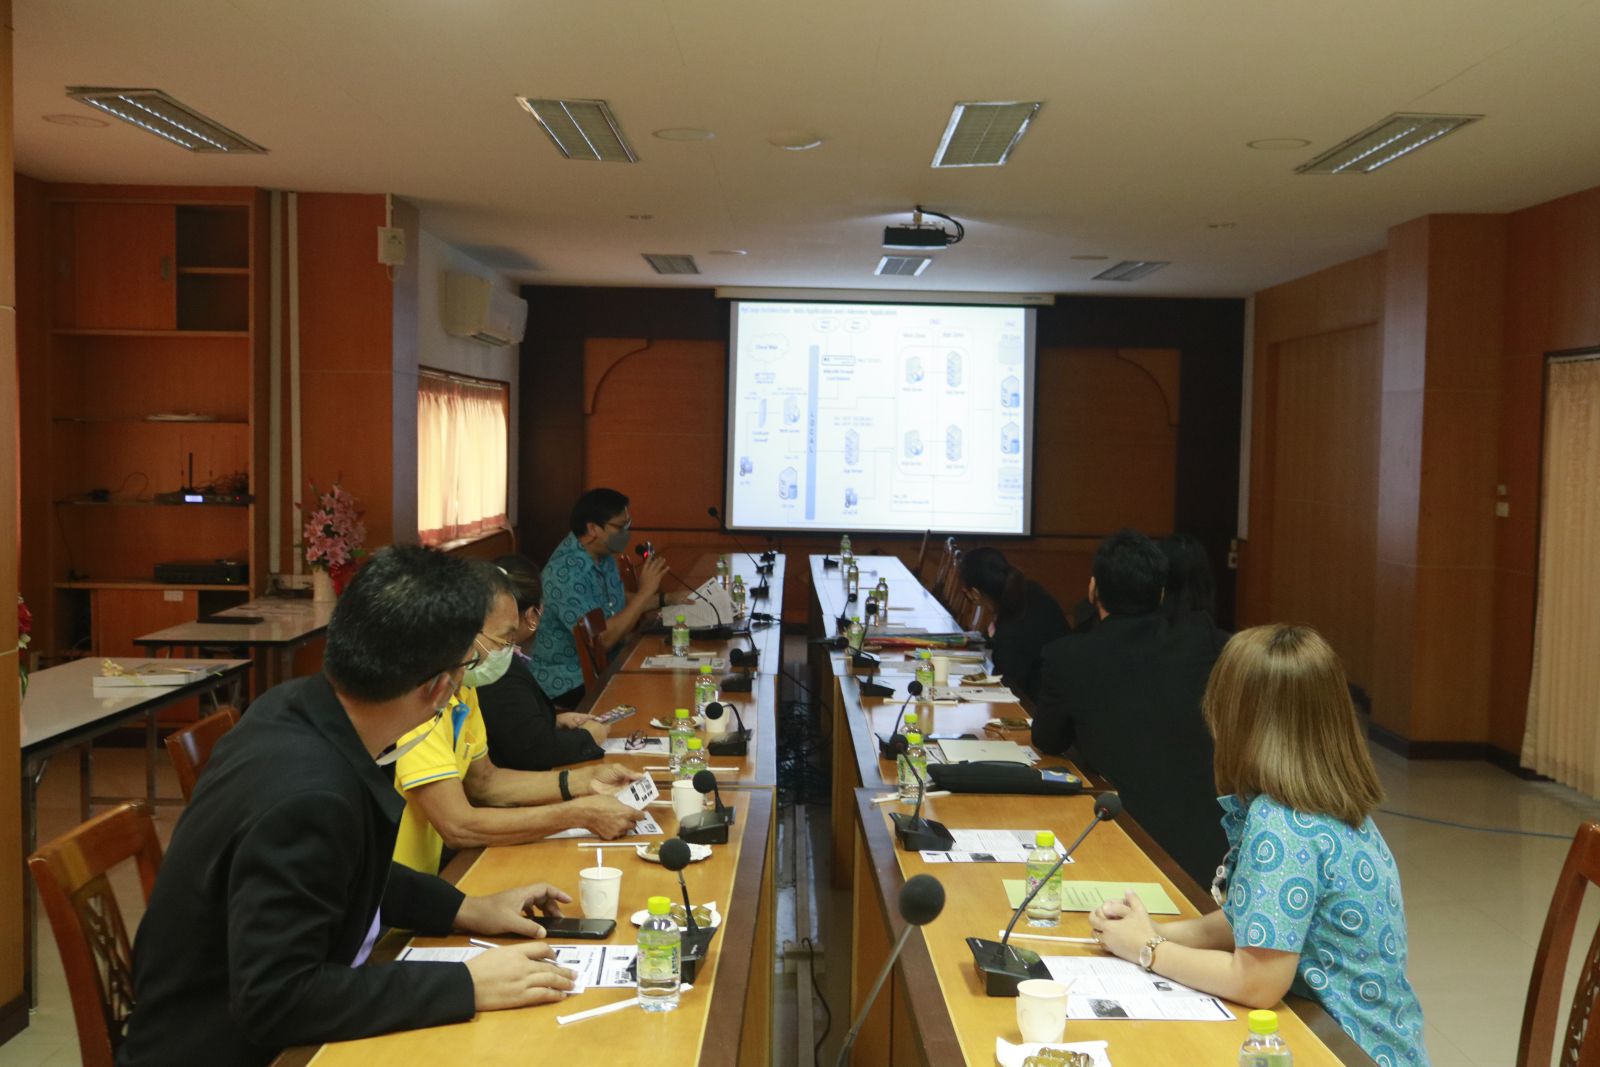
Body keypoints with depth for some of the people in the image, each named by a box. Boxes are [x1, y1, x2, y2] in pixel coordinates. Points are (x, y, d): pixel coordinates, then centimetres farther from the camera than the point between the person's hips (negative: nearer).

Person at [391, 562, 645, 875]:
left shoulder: (460, 688, 5)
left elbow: (483, 780, 16)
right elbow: (458, 826, -25)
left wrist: (584, 782, 4)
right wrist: (581, 815, -19)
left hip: (427, 874, 8)